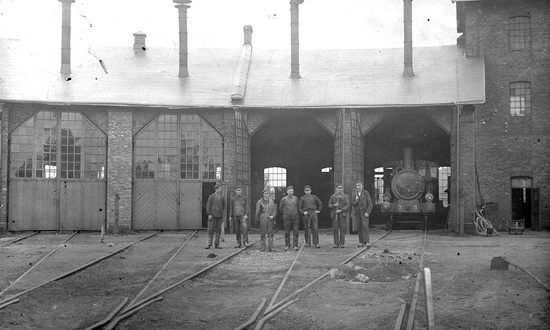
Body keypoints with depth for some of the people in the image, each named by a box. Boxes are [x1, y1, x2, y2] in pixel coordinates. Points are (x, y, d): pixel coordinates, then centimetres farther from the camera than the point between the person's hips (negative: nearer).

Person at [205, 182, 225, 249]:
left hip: (219, 216, 4)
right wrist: (209, 214, -13)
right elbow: (208, 206, -6)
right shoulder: (211, 196, -3)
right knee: (211, 230, -4)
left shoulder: (222, 197, 8)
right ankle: (209, 244, -1)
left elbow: (223, 206, 22)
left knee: (218, 230, 4)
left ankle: (216, 244, 7)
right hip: (212, 216, -4)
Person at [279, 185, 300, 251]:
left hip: (295, 218, 1)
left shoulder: (296, 198, 5)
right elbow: (280, 207, 14)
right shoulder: (283, 199, -1)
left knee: (296, 232, -5)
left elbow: (298, 206, 21)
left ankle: (295, 246, -3)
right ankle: (287, 246, 11)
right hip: (287, 218, -1)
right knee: (287, 233, 1)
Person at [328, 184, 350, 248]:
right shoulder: (333, 196, 10)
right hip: (335, 214, 1)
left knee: (342, 229, -3)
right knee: (335, 229, -2)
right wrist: (334, 205, -12)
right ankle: (336, 243, 2)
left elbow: (347, 205, -2)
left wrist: (341, 210, -14)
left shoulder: (345, 196, 6)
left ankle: (342, 243, 1)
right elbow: (329, 205, 9)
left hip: (343, 214, -1)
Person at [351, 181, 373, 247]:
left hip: (364, 212, -4)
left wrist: (368, 212, -15)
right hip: (357, 212, 4)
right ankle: (361, 242, 6)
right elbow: (352, 204, 7)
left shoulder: (366, 193, -4)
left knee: (365, 226, -15)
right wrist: (356, 200, -15)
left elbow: (370, 203, -5)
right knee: (359, 227, 2)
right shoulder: (354, 194, 7)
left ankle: (366, 242, -20)